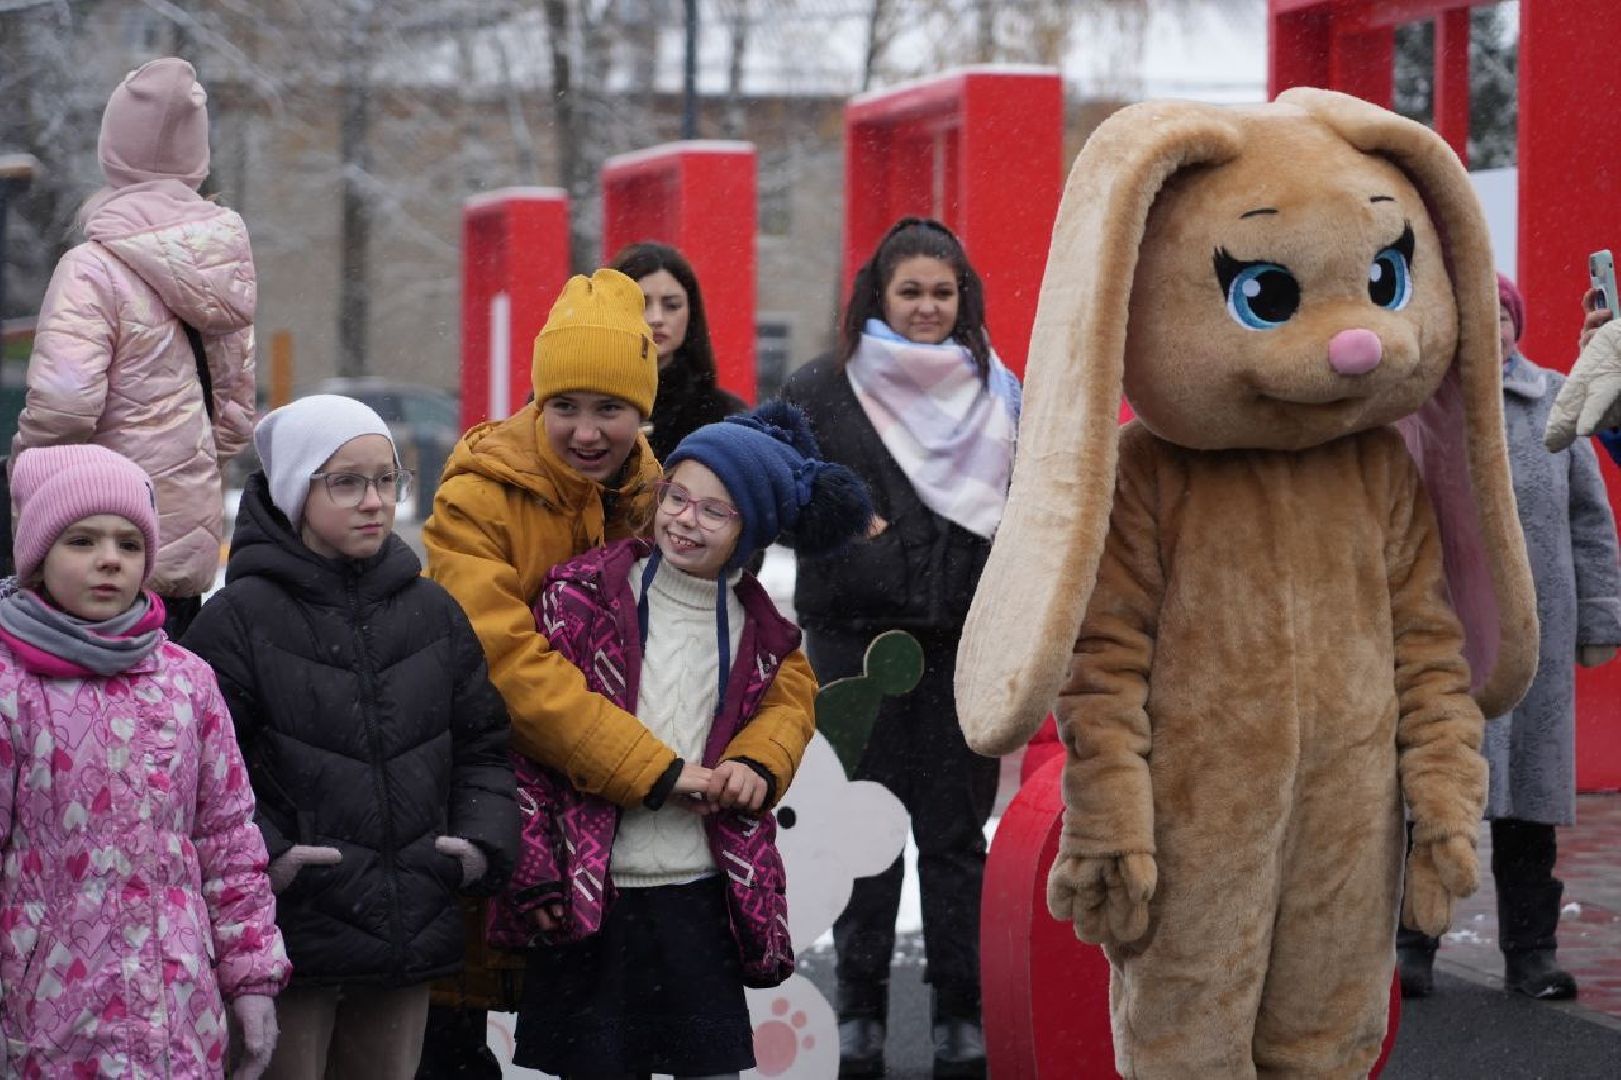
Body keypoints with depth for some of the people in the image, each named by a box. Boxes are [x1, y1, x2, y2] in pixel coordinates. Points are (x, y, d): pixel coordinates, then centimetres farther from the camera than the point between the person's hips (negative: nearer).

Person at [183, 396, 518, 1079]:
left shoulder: (433, 613, 11)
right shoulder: (240, 618, -5)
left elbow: (482, 746, 17)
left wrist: (484, 841, 2)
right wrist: (260, 855, -17)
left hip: (411, 939, 5)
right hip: (286, 932, -5)